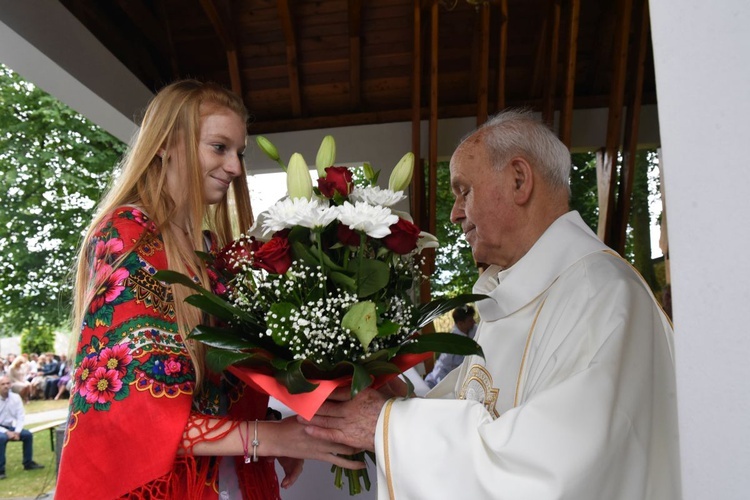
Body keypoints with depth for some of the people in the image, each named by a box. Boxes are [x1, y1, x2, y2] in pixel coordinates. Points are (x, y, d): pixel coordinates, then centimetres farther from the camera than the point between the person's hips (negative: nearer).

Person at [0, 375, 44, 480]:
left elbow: (20, 417, -1)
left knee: (28, 435, -13)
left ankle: (28, 463, 6)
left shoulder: (16, 397, -3)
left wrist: (17, 432, -15)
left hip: (10, 427, 5)